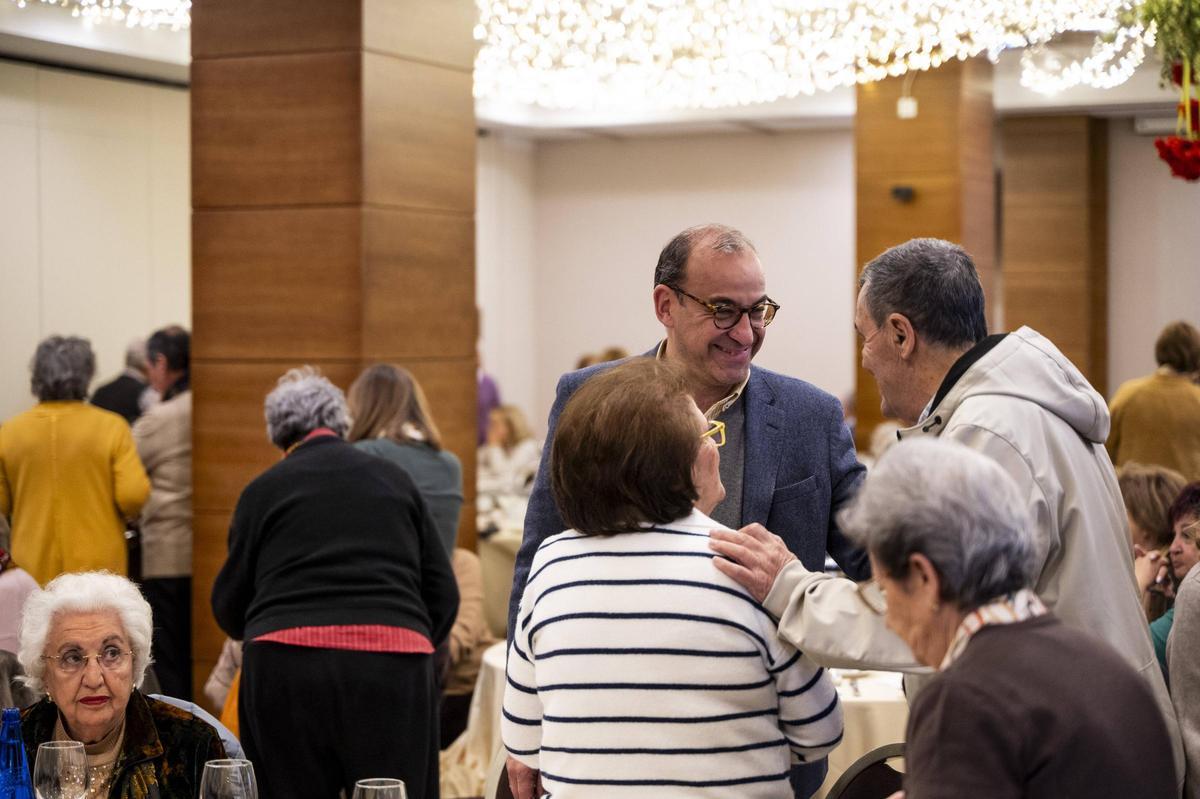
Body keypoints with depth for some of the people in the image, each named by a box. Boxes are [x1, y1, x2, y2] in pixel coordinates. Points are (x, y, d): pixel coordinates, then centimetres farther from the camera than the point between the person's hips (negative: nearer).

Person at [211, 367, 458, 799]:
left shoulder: (264, 489, 10)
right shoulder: (395, 480, 16)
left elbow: (229, 606, 14)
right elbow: (443, 593, 14)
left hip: (287, 666, -1)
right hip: (394, 664, 1)